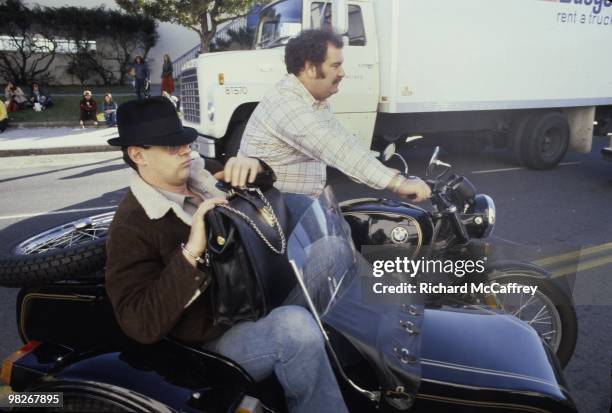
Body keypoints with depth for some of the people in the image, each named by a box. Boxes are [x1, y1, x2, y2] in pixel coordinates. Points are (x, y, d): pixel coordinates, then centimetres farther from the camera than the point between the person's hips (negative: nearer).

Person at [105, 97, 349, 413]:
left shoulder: (198, 174, 6)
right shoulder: (131, 228, -15)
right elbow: (141, 325, -22)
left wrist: (254, 167, -7)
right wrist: (191, 252, -31)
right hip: (219, 339, -8)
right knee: (297, 327, -37)